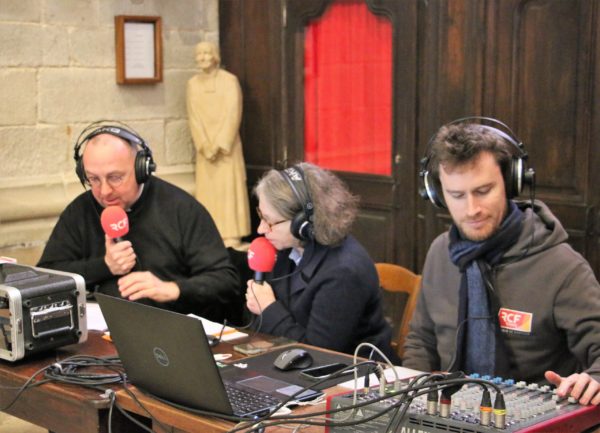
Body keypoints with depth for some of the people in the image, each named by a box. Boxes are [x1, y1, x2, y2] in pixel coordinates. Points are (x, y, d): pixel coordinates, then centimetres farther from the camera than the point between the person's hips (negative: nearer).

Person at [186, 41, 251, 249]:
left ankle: (232, 235, -3)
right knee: (207, 189, 1)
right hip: (204, 144, 3)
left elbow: (233, 114, -8)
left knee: (229, 186, -6)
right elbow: (193, 117, 3)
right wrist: (205, 145, -8)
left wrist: (220, 144, -13)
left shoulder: (229, 80, -3)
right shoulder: (193, 83, 7)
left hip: (227, 143, -3)